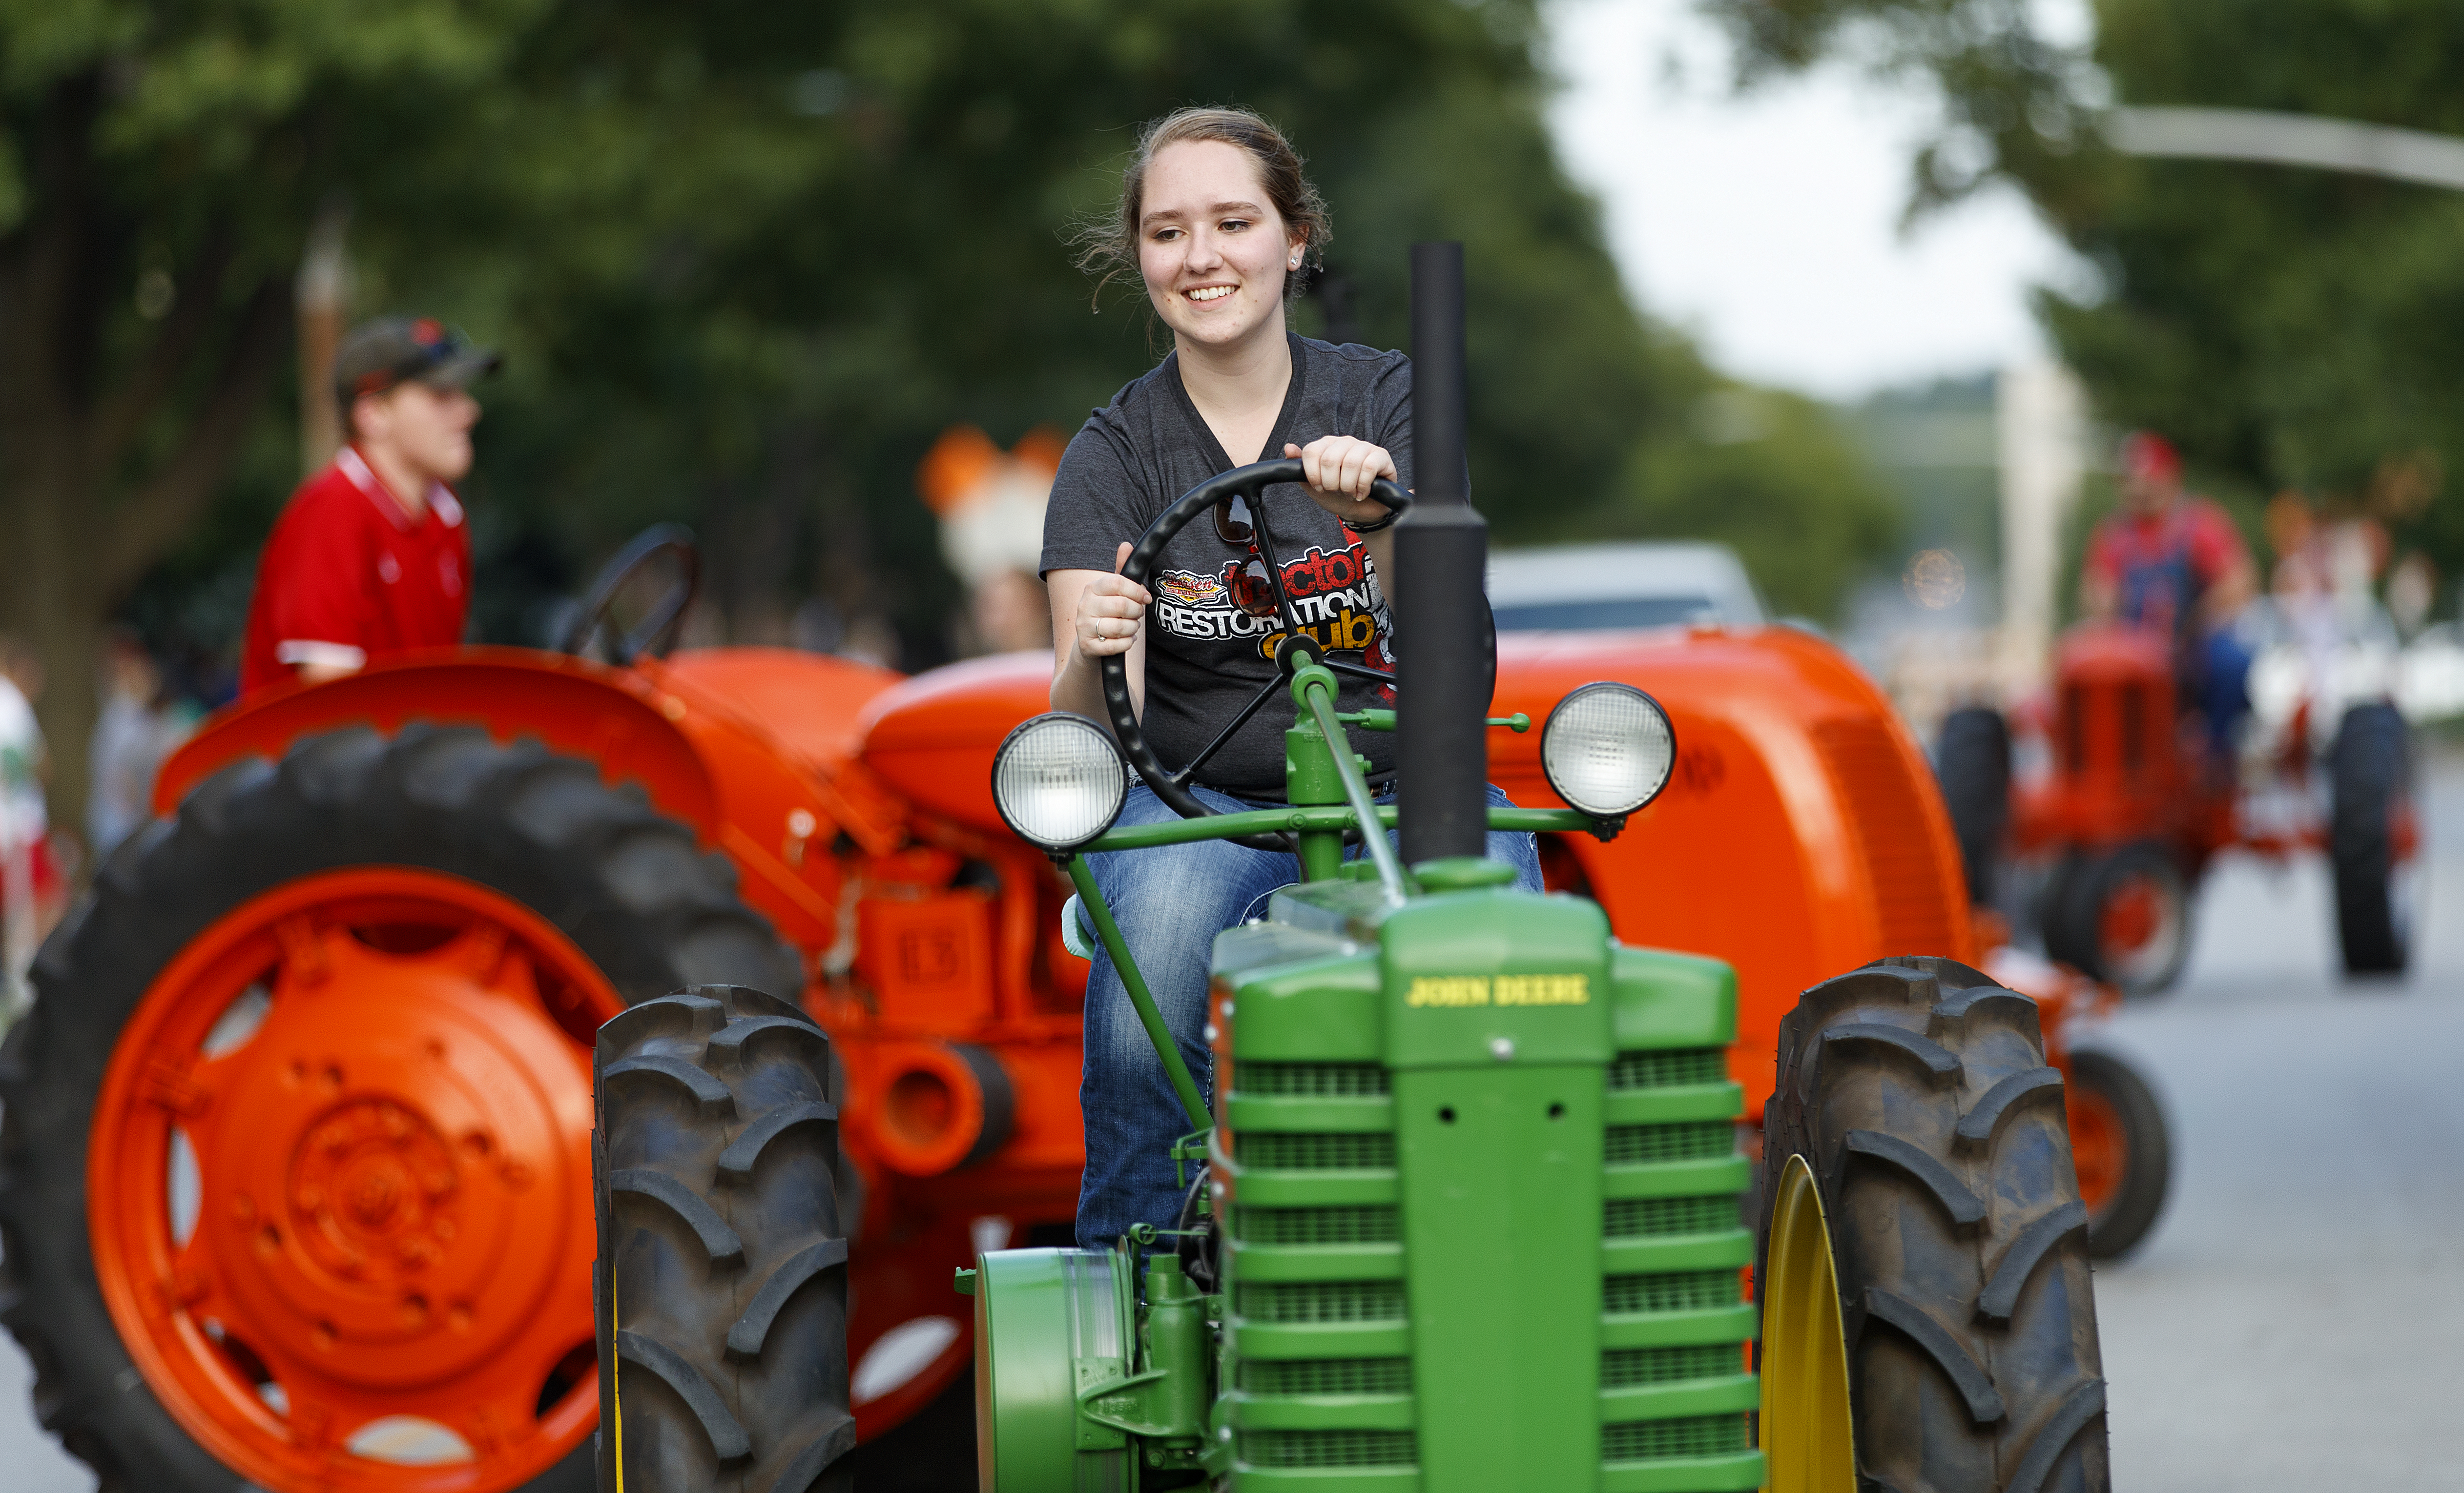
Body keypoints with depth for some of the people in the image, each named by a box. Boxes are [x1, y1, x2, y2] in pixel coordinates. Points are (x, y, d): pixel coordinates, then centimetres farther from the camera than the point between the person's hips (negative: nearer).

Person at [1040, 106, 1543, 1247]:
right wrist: (1089, 657, -36)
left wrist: (1378, 514, -35)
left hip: (1397, 788, 0)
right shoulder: (1114, 456, 0)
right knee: (1157, 923, -34)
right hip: (1195, 802, 0)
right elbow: (1088, 732, -12)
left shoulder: (1388, 400, 1)